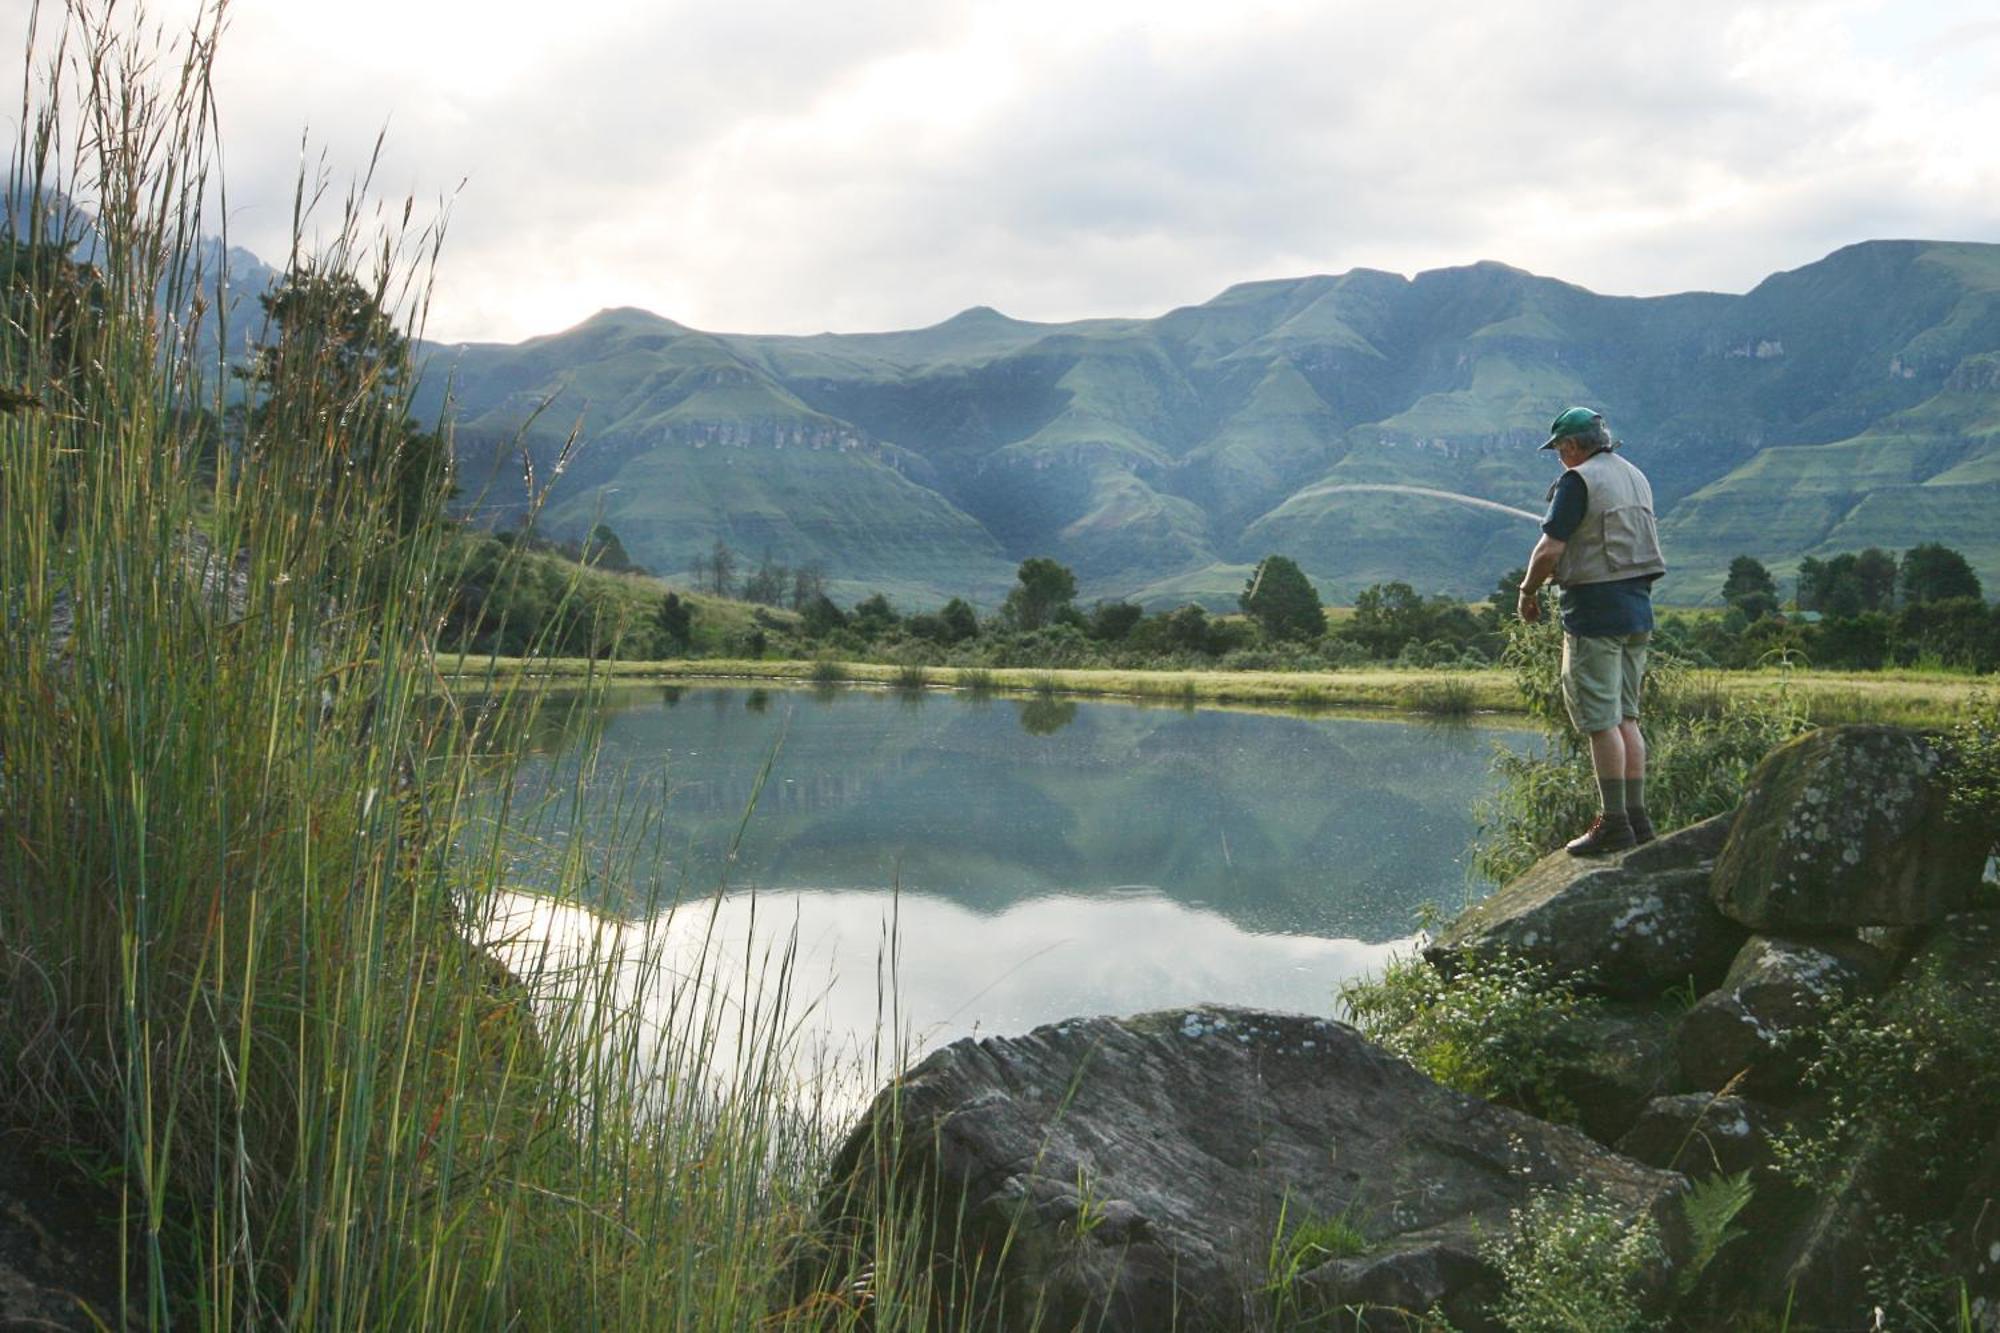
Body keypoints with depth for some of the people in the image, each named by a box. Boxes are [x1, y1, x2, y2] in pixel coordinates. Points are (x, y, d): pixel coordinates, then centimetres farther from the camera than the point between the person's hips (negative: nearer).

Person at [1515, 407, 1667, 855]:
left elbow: (1550, 550, -15)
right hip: (1637, 605, 8)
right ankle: (1636, 818, 14)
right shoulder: (1636, 478, 15)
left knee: (1601, 720, -5)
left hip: (1595, 611, -8)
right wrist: (1558, 573, 25)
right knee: (1626, 718, 13)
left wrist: (1528, 591, 1)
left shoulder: (1578, 481, -11)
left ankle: (1614, 824, -4)